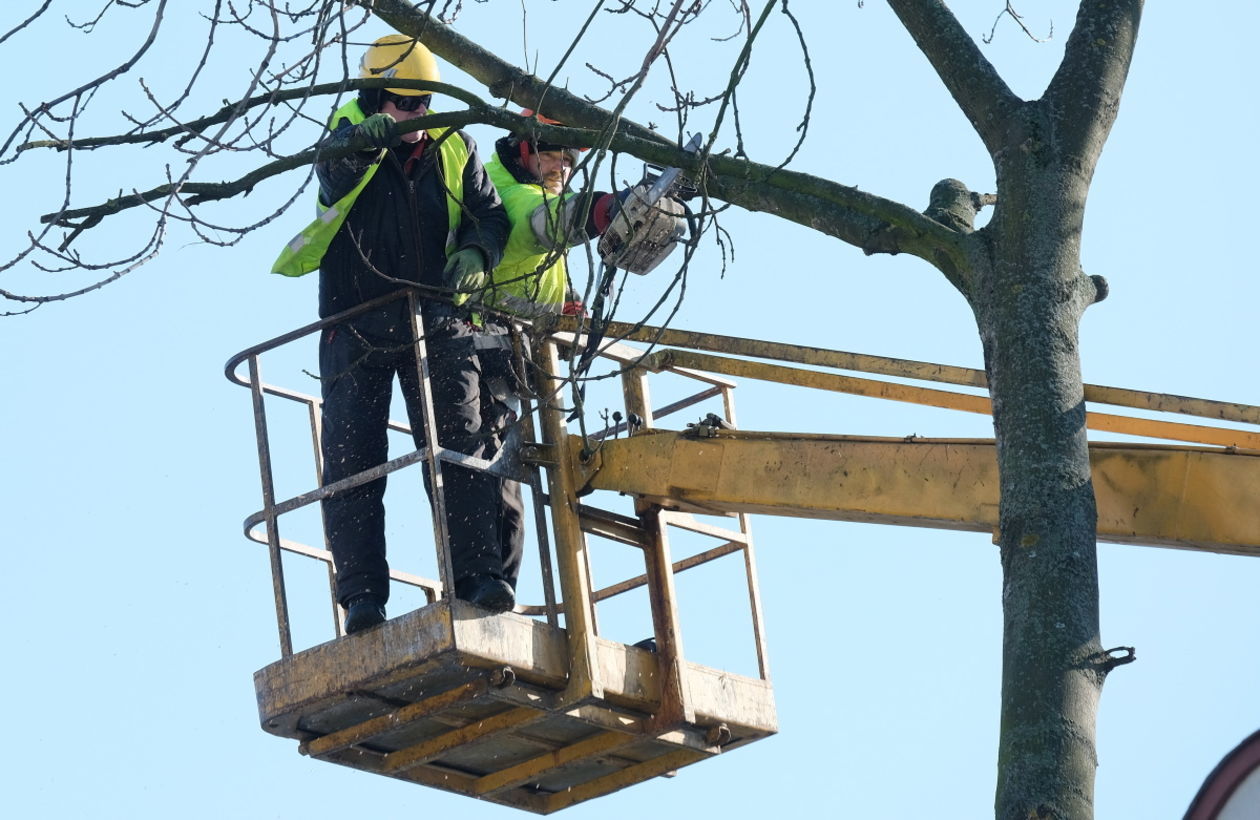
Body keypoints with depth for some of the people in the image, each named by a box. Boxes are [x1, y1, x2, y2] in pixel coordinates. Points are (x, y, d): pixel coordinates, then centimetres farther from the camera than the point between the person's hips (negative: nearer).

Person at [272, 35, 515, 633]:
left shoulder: (453, 149, 11)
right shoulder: (349, 132, 2)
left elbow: (489, 215, 13)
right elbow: (334, 177, -20)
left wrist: (475, 254, -11)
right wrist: (361, 143, -44)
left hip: (435, 323, 1)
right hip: (355, 329, -1)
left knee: (459, 446, -10)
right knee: (352, 459, -6)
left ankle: (482, 576, -15)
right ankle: (362, 596, -8)